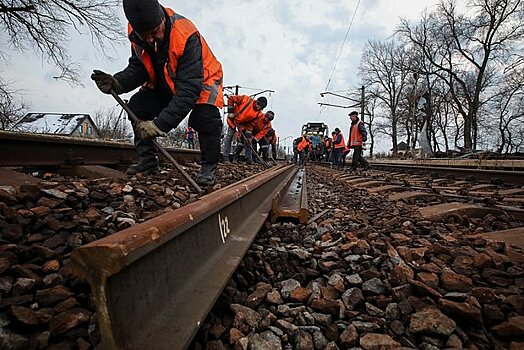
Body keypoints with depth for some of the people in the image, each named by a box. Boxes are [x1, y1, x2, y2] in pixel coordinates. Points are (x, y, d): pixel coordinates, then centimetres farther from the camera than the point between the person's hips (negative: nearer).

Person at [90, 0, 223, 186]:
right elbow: (138, 68, -8)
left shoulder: (187, 36, -36)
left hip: (202, 80, -5)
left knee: (205, 115, -34)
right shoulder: (135, 32, -17)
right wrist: (117, 83, -31)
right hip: (166, 83, 6)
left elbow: (189, 89, -41)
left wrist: (160, 124, -46)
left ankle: (208, 167, -13)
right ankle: (148, 160, 3)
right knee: (136, 106, -11)